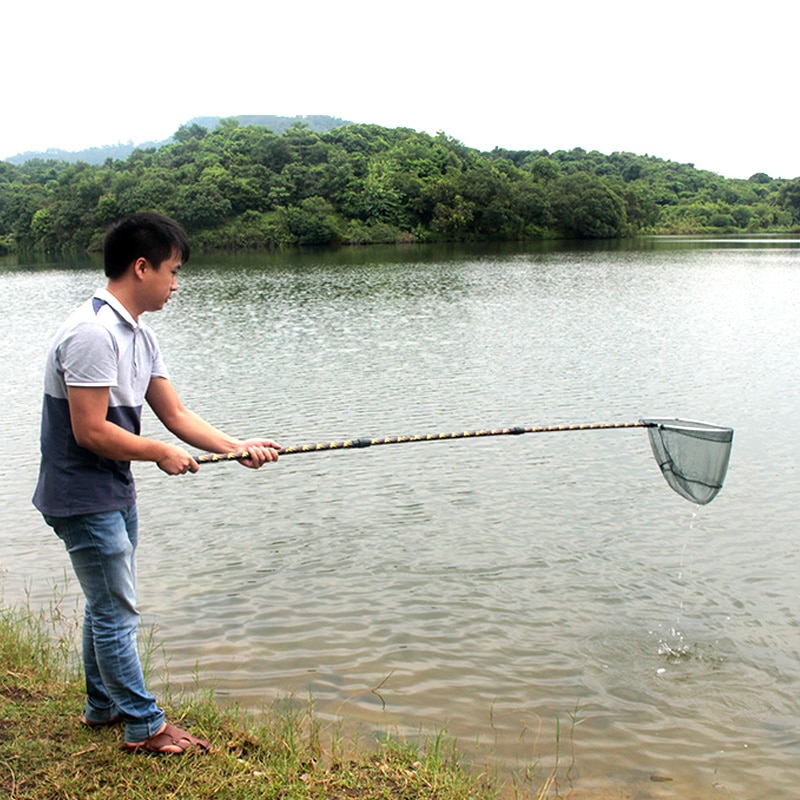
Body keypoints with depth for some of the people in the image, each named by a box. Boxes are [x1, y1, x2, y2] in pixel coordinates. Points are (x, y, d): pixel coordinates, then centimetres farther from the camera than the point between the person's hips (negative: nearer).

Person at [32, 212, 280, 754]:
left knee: (108, 606, 20)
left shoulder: (139, 336, 8)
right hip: (83, 499, -10)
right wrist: (163, 454, -13)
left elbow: (176, 414, 9)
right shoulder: (92, 333, -23)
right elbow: (90, 431, -25)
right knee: (117, 613, 1)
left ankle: (104, 707, 36)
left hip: (116, 493, 10)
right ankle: (146, 726, 14)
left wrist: (238, 447, -2)